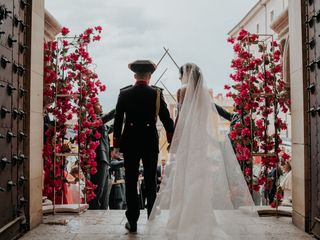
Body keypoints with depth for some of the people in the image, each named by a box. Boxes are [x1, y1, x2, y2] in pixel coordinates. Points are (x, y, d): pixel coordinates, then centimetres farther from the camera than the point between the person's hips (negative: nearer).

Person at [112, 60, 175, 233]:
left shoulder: (124, 94, -2)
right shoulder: (157, 93, -4)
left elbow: (118, 121, -1)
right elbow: (166, 120, -3)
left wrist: (116, 145, 5)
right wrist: (172, 142, 7)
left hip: (130, 143, 0)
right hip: (151, 143, 0)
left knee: (131, 183, 7)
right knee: (150, 183, 10)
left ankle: (132, 222, 9)